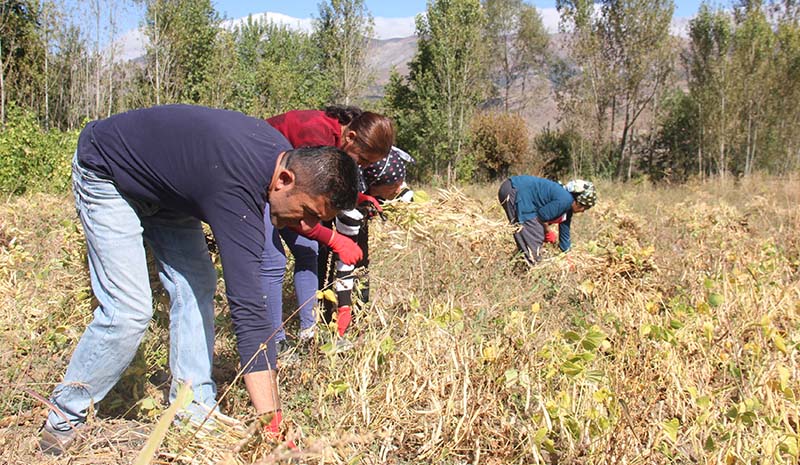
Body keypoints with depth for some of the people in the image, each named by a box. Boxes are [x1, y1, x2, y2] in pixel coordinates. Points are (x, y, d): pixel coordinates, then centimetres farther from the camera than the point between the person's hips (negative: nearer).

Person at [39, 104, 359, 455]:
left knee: (195, 288, -1)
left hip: (164, 178, 8)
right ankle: (62, 423, 6)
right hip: (105, 173, -8)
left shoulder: (282, 152, -16)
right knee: (128, 310, -15)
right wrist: (274, 429, -44)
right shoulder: (236, 189, -41)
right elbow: (248, 310, -45)